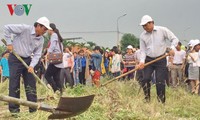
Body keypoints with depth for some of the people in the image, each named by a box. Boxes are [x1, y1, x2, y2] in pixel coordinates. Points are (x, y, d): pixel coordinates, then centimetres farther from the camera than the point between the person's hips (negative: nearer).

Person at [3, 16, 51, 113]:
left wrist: (32, 65, -17)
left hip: (27, 59, 6)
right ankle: (13, 108, 3)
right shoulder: (24, 29, -18)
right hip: (15, 59, -6)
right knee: (14, 84, -4)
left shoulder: (41, 40, 0)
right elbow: (6, 28, -16)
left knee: (31, 83, 4)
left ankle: (33, 107, 12)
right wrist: (9, 43, -16)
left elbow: (37, 54, -1)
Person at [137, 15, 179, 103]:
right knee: (145, 79, -7)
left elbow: (174, 39, -1)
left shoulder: (162, 30, -5)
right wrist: (142, 61, -11)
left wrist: (172, 48, -17)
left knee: (160, 82, -6)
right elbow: (143, 50, 4)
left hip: (161, 60, -3)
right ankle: (147, 99, 8)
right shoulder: (143, 36, 3)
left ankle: (161, 101, 3)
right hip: (148, 60, 3)